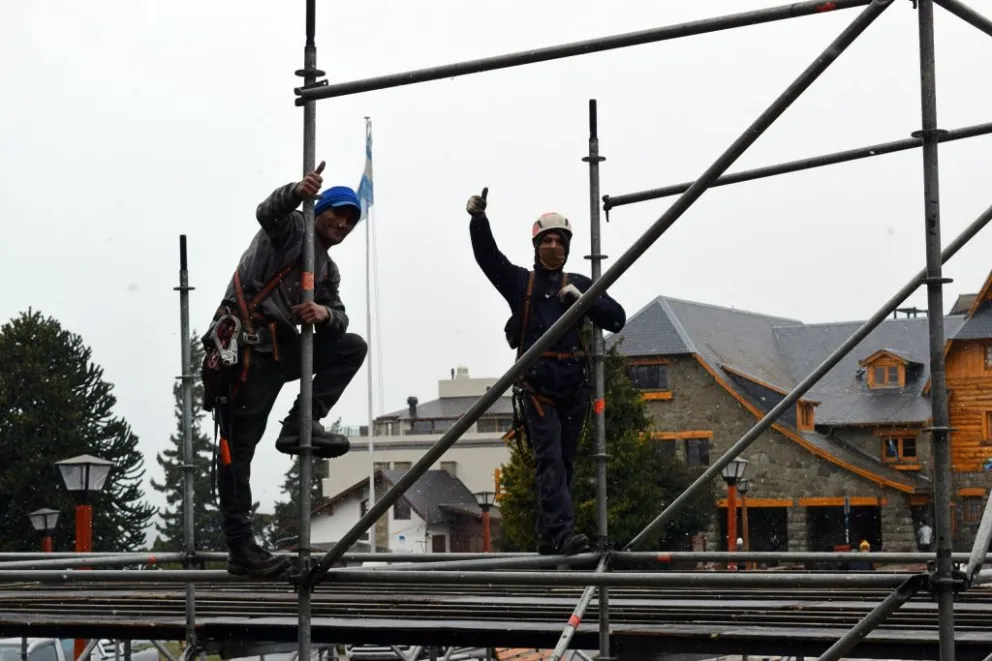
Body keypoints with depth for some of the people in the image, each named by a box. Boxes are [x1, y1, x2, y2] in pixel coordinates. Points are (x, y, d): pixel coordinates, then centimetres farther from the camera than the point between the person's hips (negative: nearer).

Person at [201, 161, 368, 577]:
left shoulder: (328, 270, 23)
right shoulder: (290, 229, 5)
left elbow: (340, 320, 10)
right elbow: (268, 212, -18)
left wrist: (326, 314, -14)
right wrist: (297, 192, -37)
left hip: (285, 347, 7)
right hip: (247, 344, -7)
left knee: (352, 346, -2)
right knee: (239, 442, -10)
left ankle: (300, 425, -10)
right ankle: (240, 548, -13)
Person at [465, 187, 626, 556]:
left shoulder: (579, 285, 15)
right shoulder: (520, 282, 11)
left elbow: (617, 319, 8)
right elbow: (487, 255, -2)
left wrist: (582, 300, -6)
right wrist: (478, 220, -18)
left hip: (573, 387, 3)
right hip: (537, 384, -3)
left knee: (564, 463, 6)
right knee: (549, 460, -15)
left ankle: (549, 537, 13)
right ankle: (561, 532, -26)